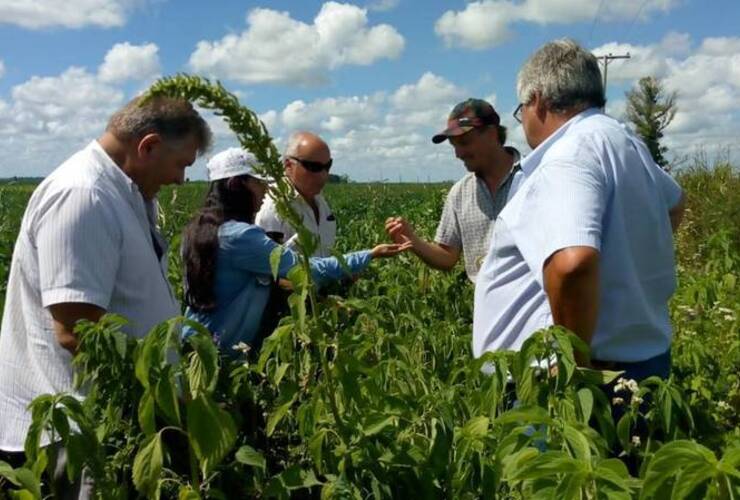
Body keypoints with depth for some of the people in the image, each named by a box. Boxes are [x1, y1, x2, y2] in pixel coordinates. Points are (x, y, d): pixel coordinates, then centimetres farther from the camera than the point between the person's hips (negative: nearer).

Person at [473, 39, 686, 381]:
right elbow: (674, 202, 33)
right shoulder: (625, 143, 12)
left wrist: (575, 361, -24)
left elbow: (572, 265, -37)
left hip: (561, 378, -10)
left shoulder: (570, 155, -20)